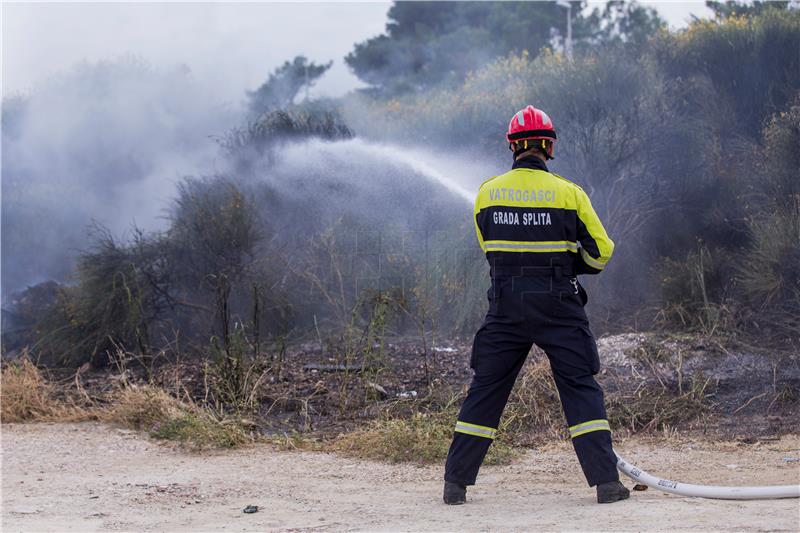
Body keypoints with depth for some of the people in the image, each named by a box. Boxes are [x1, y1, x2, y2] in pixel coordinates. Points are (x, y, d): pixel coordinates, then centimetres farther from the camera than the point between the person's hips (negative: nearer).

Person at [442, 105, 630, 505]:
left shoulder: (487, 192, 1)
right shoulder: (569, 193, -5)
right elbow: (600, 252, 2)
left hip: (506, 308, 2)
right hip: (558, 307, -2)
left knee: (486, 389, 9)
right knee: (580, 387, 5)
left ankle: (456, 482, 10)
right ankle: (606, 482, -2)